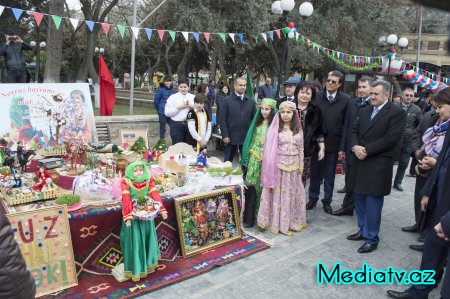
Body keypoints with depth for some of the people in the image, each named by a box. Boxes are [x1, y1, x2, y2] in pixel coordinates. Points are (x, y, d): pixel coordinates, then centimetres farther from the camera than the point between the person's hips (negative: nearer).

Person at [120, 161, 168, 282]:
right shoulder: (126, 182, -12)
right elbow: (126, 199, -22)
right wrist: (127, 216, -31)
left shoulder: (148, 181, -2)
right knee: (134, 241, 2)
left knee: (147, 238, 15)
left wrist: (162, 209, -23)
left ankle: (148, 264, 32)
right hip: (133, 216, -3)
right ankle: (136, 269, 12)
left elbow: (155, 194, -13)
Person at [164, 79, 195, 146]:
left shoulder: (193, 97, 10)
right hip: (177, 125, -2)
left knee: (191, 146, 9)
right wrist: (178, 107, -13)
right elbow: (167, 113, -6)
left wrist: (192, 106, -10)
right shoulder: (172, 97, 1)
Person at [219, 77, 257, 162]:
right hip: (231, 137, -2)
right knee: (227, 162, 8)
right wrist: (225, 136, -10)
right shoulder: (226, 100, 0)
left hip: (247, 137, 2)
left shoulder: (251, 101, 8)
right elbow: (222, 120, -4)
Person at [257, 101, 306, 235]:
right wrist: (272, 167, -8)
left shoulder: (298, 130, 6)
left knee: (292, 194, 12)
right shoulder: (275, 129, -5)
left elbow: (301, 149, 10)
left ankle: (293, 221, 25)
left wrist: (301, 165, 7)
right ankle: (277, 222, 12)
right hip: (278, 166, -3)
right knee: (278, 194, 2)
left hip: (293, 167, 4)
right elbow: (270, 149, -5)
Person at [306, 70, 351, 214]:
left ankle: (327, 201, 25)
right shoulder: (317, 97, -1)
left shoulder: (345, 100, -4)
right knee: (315, 173, 12)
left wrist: (342, 147, -9)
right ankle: (313, 199, 27)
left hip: (333, 143, -1)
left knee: (329, 175, 11)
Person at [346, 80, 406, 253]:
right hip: (360, 161, 7)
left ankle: (371, 238, 10)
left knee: (372, 203, -2)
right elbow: (355, 131, 13)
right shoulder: (365, 111, 15)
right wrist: (355, 147, -8)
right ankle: (363, 230, 30)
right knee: (360, 199, 15)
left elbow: (391, 138, -15)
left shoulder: (397, 113, -7)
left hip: (378, 165, -7)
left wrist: (366, 150, -17)